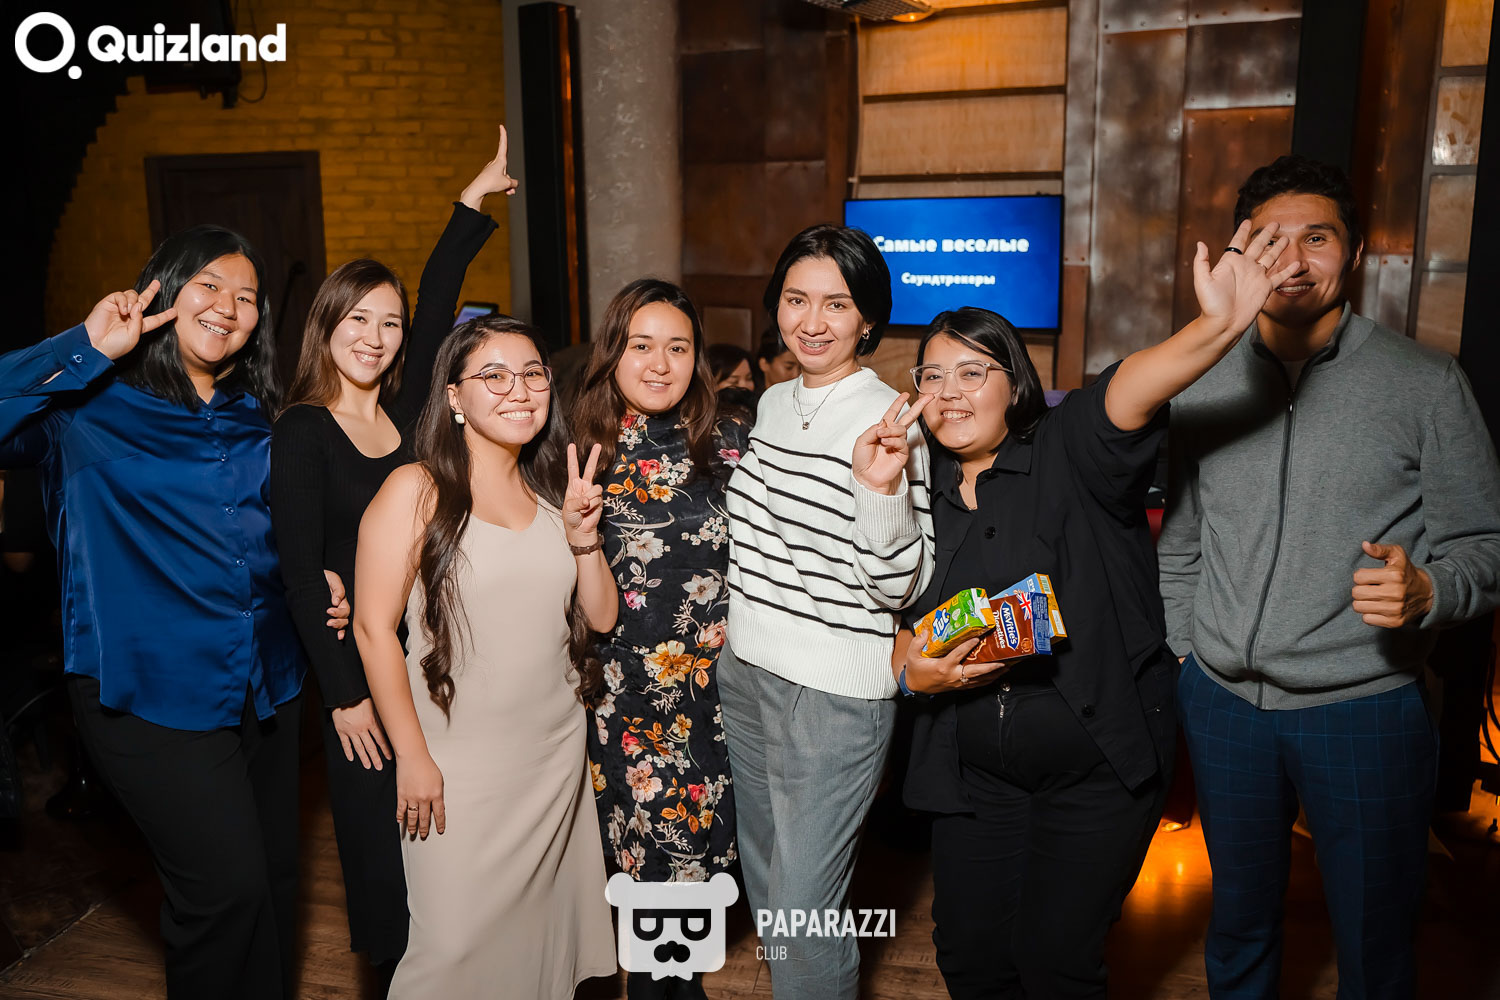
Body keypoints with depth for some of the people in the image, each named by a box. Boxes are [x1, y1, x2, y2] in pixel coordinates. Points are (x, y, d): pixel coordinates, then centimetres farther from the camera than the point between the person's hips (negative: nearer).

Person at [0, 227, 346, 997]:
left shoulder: (258, 420, 9)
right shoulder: (89, 407, -6)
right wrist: (84, 349, -24)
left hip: (266, 688, 6)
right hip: (153, 696, -6)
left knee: (275, 885, 15)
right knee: (229, 891, -8)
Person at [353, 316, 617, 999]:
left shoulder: (552, 491, 8)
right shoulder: (416, 491, -9)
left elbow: (600, 616, 8)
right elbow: (374, 628, -11)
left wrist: (583, 537, -9)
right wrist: (412, 757, -12)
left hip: (558, 757, 5)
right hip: (459, 767, -5)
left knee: (543, 931, 16)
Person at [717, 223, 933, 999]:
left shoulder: (888, 423, -15)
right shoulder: (776, 402, 6)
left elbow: (898, 587, -17)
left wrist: (883, 488, -32)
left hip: (833, 693, -7)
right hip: (746, 669, 8)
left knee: (805, 911, 1)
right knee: (765, 884, 23)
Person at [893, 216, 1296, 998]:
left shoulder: (1068, 453, -10)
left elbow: (1127, 394, -31)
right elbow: (892, 621, 10)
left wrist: (1215, 327, -50)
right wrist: (912, 671, -11)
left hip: (1098, 772, -4)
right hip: (976, 773, 4)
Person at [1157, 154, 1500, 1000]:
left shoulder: (1426, 384, -4)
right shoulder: (1203, 387, 5)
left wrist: (1427, 591, -24)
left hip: (1365, 707, -2)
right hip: (1222, 702, 3)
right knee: (1238, 930, 19)